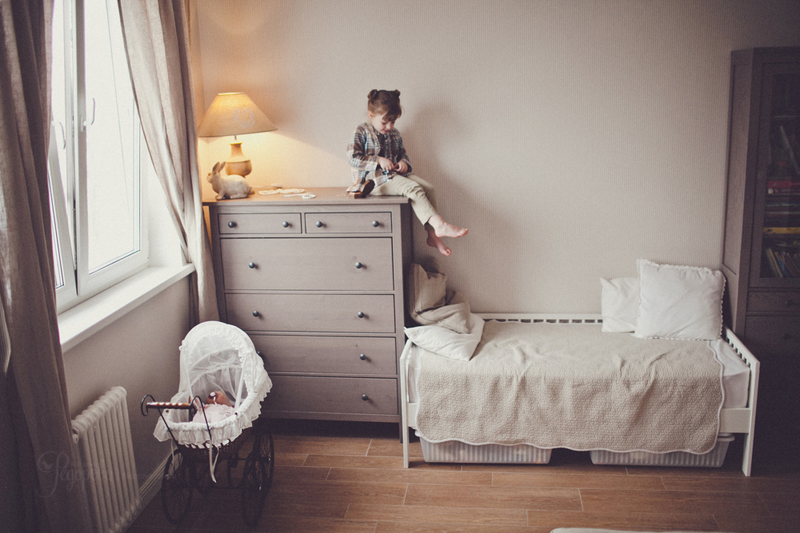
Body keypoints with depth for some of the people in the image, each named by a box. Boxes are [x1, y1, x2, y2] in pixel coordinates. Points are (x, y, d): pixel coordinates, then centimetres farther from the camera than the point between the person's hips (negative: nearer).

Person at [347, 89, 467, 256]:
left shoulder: (395, 134, 17)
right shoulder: (361, 132, -3)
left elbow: (402, 154, 27)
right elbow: (353, 158, -13)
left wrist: (404, 162, 2)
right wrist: (378, 160, -19)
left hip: (395, 174, 7)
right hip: (375, 178, -7)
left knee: (429, 188, -15)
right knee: (413, 188, -30)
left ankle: (433, 235, -16)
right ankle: (440, 225, -36)